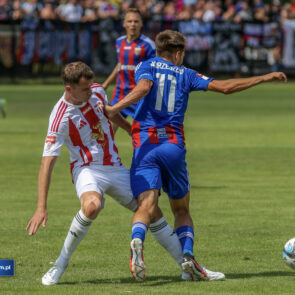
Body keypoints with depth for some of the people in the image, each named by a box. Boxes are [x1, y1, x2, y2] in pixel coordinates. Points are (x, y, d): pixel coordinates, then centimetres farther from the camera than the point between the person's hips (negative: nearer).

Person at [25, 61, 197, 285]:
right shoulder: (61, 118, -21)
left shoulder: (97, 91, -3)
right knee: (92, 206, -37)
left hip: (115, 168, 6)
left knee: (152, 211, 4)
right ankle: (62, 262, -19)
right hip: (87, 170, -6)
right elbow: (47, 162, -23)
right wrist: (41, 207, -29)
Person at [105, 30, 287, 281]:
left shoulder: (146, 67, 11)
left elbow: (143, 88, -12)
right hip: (174, 145, 1)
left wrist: (115, 109, -21)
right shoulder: (185, 74, 15)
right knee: (181, 210, 16)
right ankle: (188, 256, -5)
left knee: (147, 206, -13)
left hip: (144, 144, -1)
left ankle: (137, 241, -44)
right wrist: (264, 78, 21)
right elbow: (225, 87, 12)